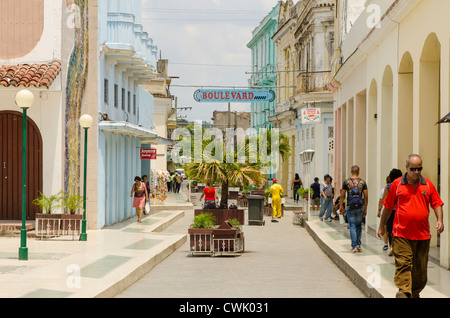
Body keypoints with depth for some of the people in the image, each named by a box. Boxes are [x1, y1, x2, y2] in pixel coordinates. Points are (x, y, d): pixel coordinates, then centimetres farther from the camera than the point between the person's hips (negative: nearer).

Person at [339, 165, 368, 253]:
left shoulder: (346, 182, -2)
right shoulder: (362, 182, 2)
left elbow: (342, 196, 1)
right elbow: (366, 196, 2)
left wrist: (341, 206, 13)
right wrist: (365, 209, 10)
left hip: (350, 207, -2)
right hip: (360, 207, 2)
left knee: (352, 226, 1)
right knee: (358, 226, 16)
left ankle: (354, 246, -2)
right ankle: (358, 245, 15)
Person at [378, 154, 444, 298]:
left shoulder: (428, 184, 8)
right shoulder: (397, 184, 3)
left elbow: (437, 204, 12)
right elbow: (388, 206, 11)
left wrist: (439, 220, -6)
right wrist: (381, 226, 16)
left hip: (422, 234, 2)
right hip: (401, 234, -2)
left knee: (420, 267, 9)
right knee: (403, 263, -12)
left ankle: (415, 292, 24)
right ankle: (403, 292, -16)